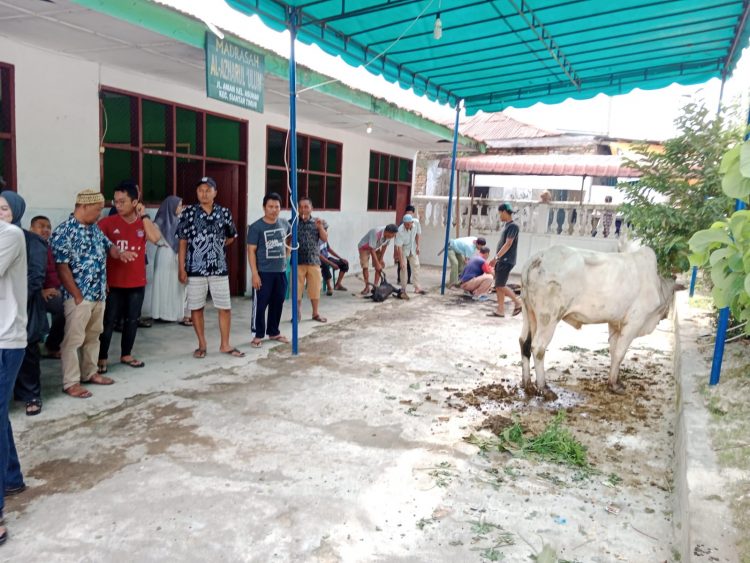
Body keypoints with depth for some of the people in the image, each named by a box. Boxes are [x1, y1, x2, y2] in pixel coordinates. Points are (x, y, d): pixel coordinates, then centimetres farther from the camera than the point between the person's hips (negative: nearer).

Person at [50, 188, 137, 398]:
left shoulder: (95, 229, 10)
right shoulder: (63, 232, -14)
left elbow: (107, 245, 24)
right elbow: (62, 267, -17)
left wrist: (119, 253, -2)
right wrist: (78, 296, -16)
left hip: (99, 295, 8)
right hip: (78, 297, -8)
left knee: (93, 336, 17)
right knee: (73, 339, 0)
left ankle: (90, 373, 31)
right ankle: (71, 383, 9)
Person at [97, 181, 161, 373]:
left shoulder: (143, 223, 3)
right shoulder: (108, 222, -5)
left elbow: (155, 238, -16)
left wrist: (144, 215, -16)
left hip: (137, 282, 3)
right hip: (113, 282, -3)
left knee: (132, 320, 12)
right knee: (108, 321, 2)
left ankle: (126, 355, 27)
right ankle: (102, 358, 14)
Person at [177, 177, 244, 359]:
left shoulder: (224, 213, 3)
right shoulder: (188, 213, -3)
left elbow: (231, 237, 20)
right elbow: (182, 243, -2)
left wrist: (217, 247, 10)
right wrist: (181, 269, -6)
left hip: (219, 269, 2)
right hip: (195, 269, -1)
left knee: (225, 307, 4)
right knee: (196, 308, 6)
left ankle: (225, 345, 18)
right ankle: (202, 345, 21)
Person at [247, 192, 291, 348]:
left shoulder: (285, 223, 5)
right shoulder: (256, 227, -10)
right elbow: (251, 251, -12)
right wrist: (254, 273, -17)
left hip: (281, 271, 5)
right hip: (264, 272, -5)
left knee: (278, 303, 13)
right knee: (260, 304, -1)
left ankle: (274, 332, 27)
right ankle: (258, 335, 12)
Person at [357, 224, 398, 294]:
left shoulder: (388, 235, -22)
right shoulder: (376, 233, -40)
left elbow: (384, 246, -4)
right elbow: (372, 250, -35)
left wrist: (381, 259, -3)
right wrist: (377, 264, -32)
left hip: (376, 247, 6)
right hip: (364, 247, -6)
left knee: (379, 267, -5)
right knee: (365, 266, -13)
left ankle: (376, 286, 4)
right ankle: (367, 287, -1)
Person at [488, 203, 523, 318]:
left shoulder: (513, 226, -12)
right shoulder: (506, 225, 16)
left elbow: (508, 244, -19)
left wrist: (496, 257, -22)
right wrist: (497, 259, 19)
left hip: (506, 261, -9)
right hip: (501, 260, 9)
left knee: (500, 286, -9)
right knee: (498, 286, 7)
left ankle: (518, 302, 4)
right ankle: (500, 310, 10)